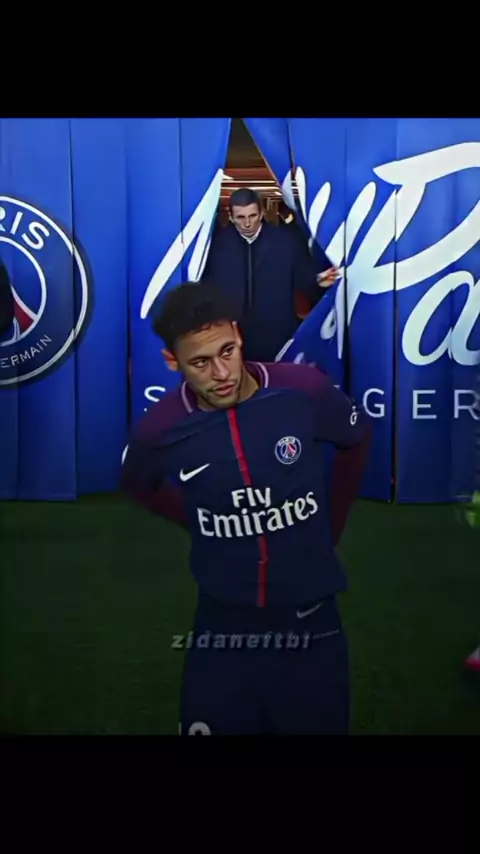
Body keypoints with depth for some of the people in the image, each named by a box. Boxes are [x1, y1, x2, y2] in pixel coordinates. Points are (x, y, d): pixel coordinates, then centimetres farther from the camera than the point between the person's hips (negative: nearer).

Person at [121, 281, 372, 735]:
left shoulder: (305, 390, -15)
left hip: (311, 617, 1)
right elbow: (137, 488, 10)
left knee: (318, 724, 16)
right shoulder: (160, 429, -15)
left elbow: (356, 439, 8)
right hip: (223, 622, 0)